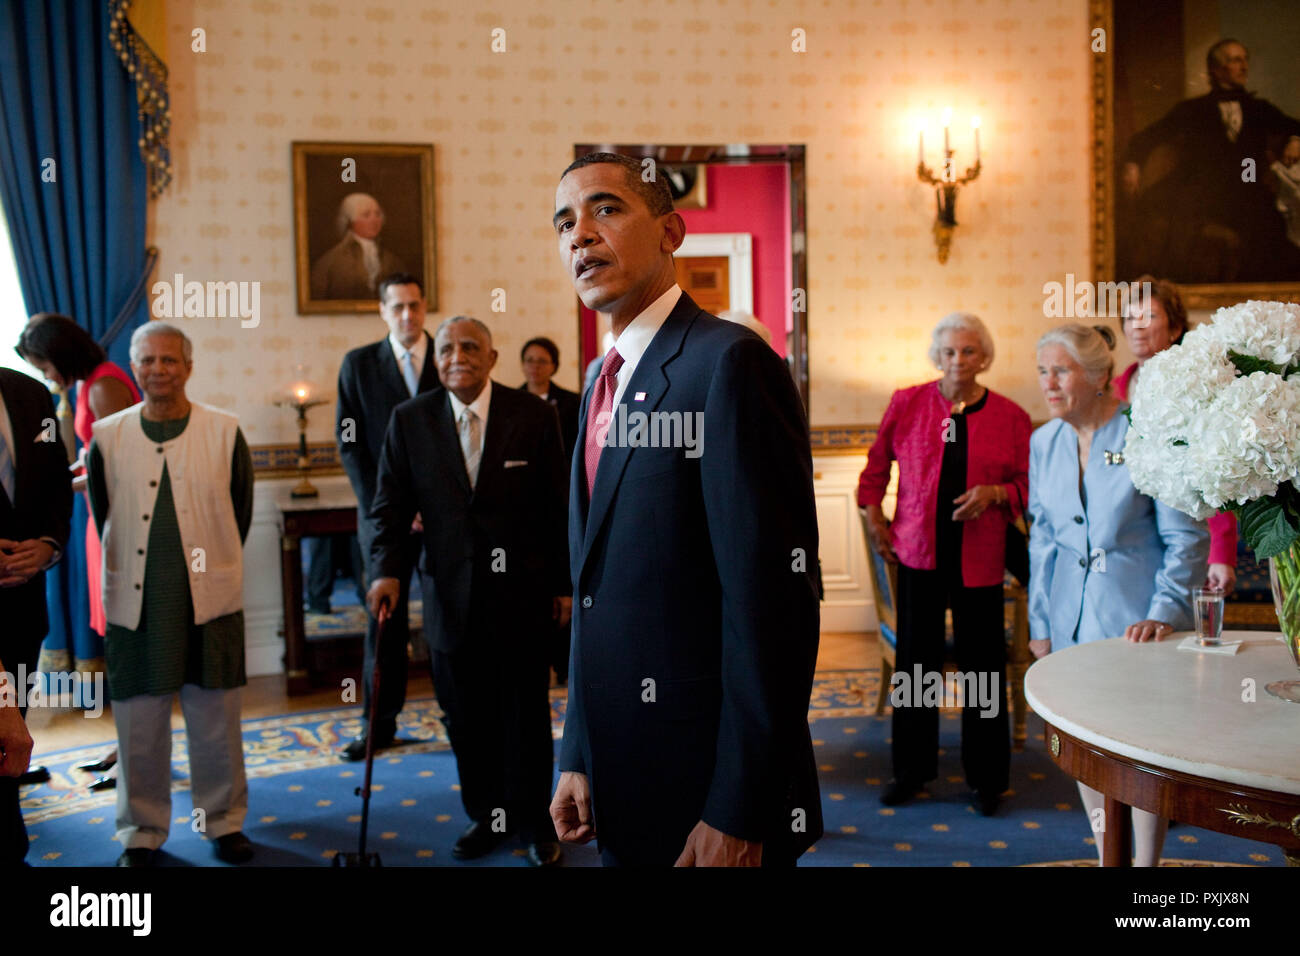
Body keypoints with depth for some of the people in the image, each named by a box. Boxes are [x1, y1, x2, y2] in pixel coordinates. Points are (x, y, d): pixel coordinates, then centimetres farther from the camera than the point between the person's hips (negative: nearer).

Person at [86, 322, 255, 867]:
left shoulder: (225, 432, -1)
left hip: (210, 601, 0)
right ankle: (141, 833, 25)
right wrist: (141, 572, 13)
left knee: (216, 721, 8)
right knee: (138, 725, 8)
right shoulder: (108, 437, 1)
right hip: (135, 603, 1)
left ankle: (224, 822, 25)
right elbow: (103, 519, 11)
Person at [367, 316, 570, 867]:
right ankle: (485, 815, 29)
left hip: (520, 591, -1)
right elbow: (391, 503, 2)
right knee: (466, 717, 11)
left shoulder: (534, 416, -3)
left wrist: (564, 583, 0)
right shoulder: (410, 419, 2)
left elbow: (557, 506, 0)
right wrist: (387, 568, -13)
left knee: (527, 713, 8)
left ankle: (533, 821, 25)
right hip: (451, 595, 2)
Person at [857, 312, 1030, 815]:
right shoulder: (907, 403, 4)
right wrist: (874, 514, 7)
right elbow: (877, 462, 15)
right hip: (918, 548, 1)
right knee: (915, 659, 7)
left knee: (983, 665, 4)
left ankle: (986, 778, 20)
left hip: (979, 557, 0)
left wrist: (994, 494, -13)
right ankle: (911, 769, 22)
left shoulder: (1010, 416, 2)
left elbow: (1028, 484, 5)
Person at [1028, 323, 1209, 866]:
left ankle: (1147, 863, 21)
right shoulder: (1045, 442, 5)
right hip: (1074, 616, 5)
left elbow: (1187, 537, -7)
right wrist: (1040, 622, 10)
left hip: (1137, 616, -5)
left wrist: (1164, 613, -15)